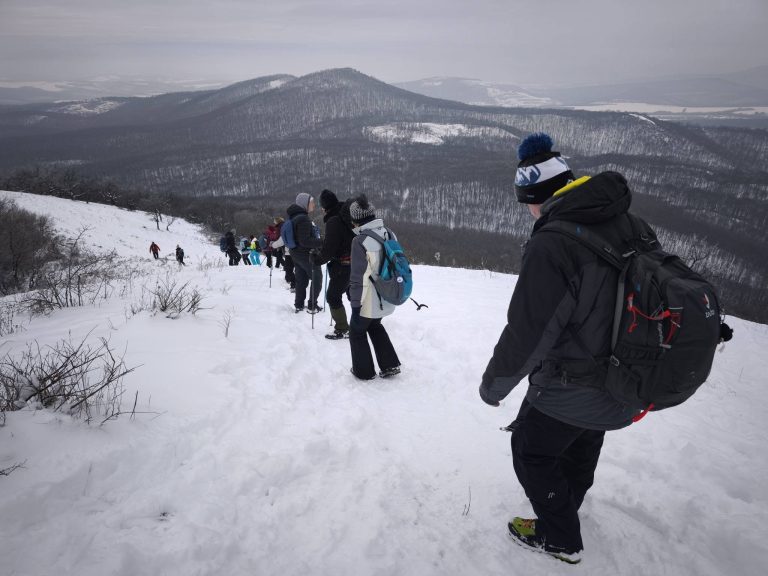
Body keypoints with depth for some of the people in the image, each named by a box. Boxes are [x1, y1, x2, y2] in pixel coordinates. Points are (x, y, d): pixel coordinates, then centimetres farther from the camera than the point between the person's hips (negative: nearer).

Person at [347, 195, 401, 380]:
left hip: (369, 301, -7)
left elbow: (359, 277, -21)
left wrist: (355, 303, -12)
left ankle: (364, 371, 28)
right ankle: (390, 365, 30)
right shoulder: (389, 234, 0)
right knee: (375, 326, 29)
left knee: (357, 331, 17)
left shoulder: (361, 240, -22)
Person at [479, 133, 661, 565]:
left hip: (571, 390, -8)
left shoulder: (551, 244, -28)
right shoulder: (633, 226, -4)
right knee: (582, 449, 30)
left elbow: (527, 332, -25)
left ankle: (560, 538, 35)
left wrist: (493, 385, -8)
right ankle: (565, 507, 56)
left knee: (532, 452, 17)